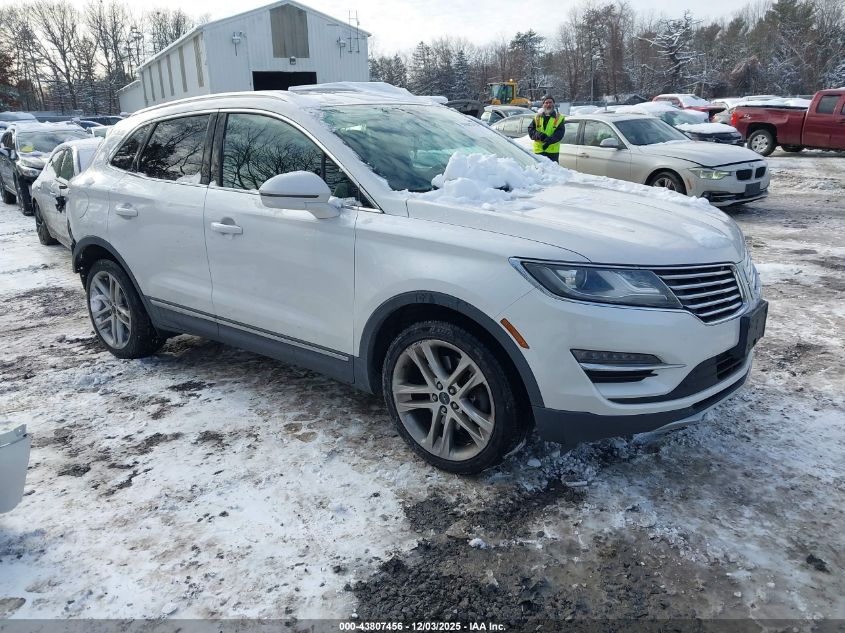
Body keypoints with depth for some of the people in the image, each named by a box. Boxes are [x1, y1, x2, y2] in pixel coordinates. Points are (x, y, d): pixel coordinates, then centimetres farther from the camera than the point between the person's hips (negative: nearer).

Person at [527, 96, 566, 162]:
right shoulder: (537, 117, 11)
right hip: (539, 150, 2)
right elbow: (530, 130, 3)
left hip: (553, 151, -2)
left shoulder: (559, 118, 4)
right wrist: (538, 135, -18)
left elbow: (559, 133, -8)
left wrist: (550, 140, -25)